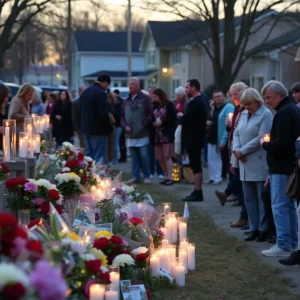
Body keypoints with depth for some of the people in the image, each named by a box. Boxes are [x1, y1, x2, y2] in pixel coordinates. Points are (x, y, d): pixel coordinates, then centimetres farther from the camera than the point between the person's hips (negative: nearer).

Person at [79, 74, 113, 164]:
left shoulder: (85, 92, 13)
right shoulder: (101, 93, -16)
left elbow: (81, 111, 16)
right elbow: (103, 114, -21)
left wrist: (82, 126, 18)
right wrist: (110, 127, -8)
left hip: (86, 129, 9)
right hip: (98, 130, -9)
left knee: (88, 156, 12)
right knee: (99, 157, -6)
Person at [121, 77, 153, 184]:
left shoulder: (145, 98, -2)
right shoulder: (126, 100, 15)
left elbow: (150, 115, -7)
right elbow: (122, 116, 16)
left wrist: (143, 126, -13)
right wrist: (125, 126, -2)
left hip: (142, 134, -5)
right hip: (130, 134, 5)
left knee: (143, 155, -5)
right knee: (134, 157, 8)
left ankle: (146, 176, 5)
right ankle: (135, 176, 14)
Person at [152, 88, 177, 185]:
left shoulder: (169, 105, -2)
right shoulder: (156, 106, 15)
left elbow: (173, 119, -9)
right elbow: (153, 118, 21)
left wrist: (161, 122, -12)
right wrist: (154, 123, 1)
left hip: (167, 134, -6)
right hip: (158, 135, 6)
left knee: (167, 156, -10)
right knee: (160, 158, 4)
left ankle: (170, 178, -10)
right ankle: (166, 176, 13)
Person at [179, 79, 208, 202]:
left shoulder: (194, 103, -18)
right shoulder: (201, 101, 15)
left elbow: (184, 120, -22)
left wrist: (180, 116, -3)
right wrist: (184, 117, 10)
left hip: (193, 139, -10)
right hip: (197, 138, 10)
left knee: (196, 166, -7)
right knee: (196, 166, 12)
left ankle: (197, 193, -6)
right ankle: (197, 192, 16)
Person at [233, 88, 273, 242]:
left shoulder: (266, 115, -9)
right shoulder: (244, 114, 15)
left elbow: (261, 138, -16)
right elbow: (237, 133, 15)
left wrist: (242, 151, -14)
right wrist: (236, 149, -4)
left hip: (260, 164, -7)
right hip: (246, 165, 7)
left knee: (262, 199, -2)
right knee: (249, 198, 10)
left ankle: (264, 230, 4)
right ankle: (254, 229, 17)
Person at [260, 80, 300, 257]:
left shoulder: (283, 113, -18)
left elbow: (281, 144, -25)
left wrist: (265, 144, -9)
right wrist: (269, 143, 12)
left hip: (282, 167, -10)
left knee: (280, 206, -7)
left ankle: (283, 246, -6)